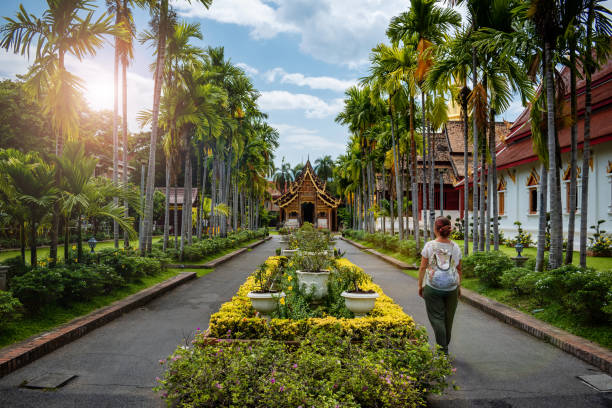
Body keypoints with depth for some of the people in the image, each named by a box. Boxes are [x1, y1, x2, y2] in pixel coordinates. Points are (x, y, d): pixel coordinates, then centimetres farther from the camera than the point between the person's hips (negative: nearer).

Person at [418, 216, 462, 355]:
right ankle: (445, 345, 30)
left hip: (432, 287, -3)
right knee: (448, 318, 16)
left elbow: (423, 268, -5)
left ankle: (443, 349, -3)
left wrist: (420, 285, 4)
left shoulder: (429, 246, -7)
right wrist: (459, 286, 19)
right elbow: (459, 269, 8)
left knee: (437, 317, 2)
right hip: (451, 287, 3)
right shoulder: (455, 247, 1)